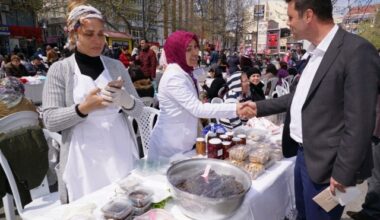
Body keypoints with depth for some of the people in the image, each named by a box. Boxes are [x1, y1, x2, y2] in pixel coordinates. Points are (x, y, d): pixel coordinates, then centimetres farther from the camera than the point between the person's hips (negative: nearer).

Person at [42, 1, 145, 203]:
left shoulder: (116, 66, 4)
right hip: (83, 161, -2)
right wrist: (83, 108, -23)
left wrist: (124, 99, -20)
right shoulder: (59, 69, -2)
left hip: (120, 156, 2)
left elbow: (138, 111, 2)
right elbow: (50, 120, -6)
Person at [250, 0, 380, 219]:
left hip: (324, 164, -8)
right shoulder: (316, 53, 9)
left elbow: (359, 123, -21)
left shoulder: (357, 51, -19)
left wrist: (342, 174, -18)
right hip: (304, 154, 8)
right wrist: (259, 106, 14)